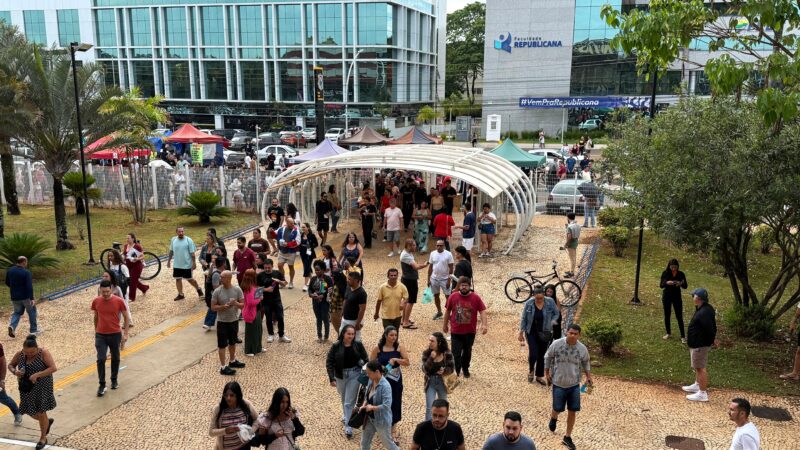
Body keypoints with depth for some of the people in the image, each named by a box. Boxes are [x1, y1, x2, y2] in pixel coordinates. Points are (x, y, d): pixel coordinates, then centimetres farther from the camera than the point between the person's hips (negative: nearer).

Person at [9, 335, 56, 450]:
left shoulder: (43, 353, -19)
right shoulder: (20, 354, -6)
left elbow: (53, 368, -25)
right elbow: (10, 365, 9)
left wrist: (37, 375, -33)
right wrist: (14, 372, -13)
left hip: (42, 387, -5)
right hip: (27, 388, 5)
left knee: (41, 413, 3)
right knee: (31, 412, 12)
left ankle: (43, 438, 23)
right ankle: (47, 422, 43)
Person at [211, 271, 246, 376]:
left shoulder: (237, 289, -8)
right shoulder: (217, 291, -13)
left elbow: (243, 305, -5)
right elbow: (213, 307, -9)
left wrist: (236, 303, -26)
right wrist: (224, 306, -25)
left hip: (234, 320, 3)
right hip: (222, 322, -3)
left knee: (232, 342, 20)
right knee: (222, 344, 3)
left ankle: (232, 361, 40)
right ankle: (223, 367, 12)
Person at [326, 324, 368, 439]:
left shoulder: (358, 345, -12)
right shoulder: (336, 346, -15)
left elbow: (365, 360, -4)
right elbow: (329, 362, -12)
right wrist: (332, 378, -19)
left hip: (354, 375, -1)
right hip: (340, 375, 2)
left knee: (349, 402, -2)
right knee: (344, 399, 22)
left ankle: (348, 426, 8)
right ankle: (346, 416, 49)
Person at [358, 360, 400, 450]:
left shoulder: (385, 386, -30)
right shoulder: (371, 381, -5)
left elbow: (386, 406, -33)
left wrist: (372, 407, -22)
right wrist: (364, 405, -7)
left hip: (382, 420, -8)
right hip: (369, 418, 8)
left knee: (387, 442, 15)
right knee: (364, 442, 20)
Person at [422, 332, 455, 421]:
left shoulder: (447, 354, -15)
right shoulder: (426, 353, -13)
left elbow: (452, 368, -7)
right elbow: (425, 369, -20)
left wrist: (444, 371, -26)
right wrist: (431, 358, -30)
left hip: (442, 382, 1)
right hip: (430, 382, -1)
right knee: (429, 407, -2)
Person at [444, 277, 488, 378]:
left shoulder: (476, 298, -9)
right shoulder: (453, 297, -7)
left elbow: (482, 311, -9)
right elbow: (447, 311, 4)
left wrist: (484, 324, -21)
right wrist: (445, 324, 12)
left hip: (470, 331, 1)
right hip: (456, 331, -1)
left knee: (467, 352, 18)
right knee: (456, 353, -1)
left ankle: (465, 369, 39)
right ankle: (456, 371, 16)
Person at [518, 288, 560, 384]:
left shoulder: (550, 302, -10)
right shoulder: (529, 303, -11)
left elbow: (556, 314, 4)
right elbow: (523, 319, -3)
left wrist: (551, 323, -13)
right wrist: (521, 333, -2)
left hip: (544, 333, 1)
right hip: (531, 332, -1)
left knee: (542, 355, 8)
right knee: (533, 353, -9)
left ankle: (539, 376, 25)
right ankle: (531, 370, 21)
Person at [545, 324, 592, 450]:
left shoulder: (582, 348, -11)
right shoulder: (556, 344, -16)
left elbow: (585, 362, 10)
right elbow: (548, 357, 0)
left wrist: (588, 376, 4)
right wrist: (547, 373, 3)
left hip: (574, 384, 2)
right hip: (558, 383, -1)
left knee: (572, 411, 4)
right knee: (558, 409, 8)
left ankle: (567, 437, 21)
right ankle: (553, 418, 46)